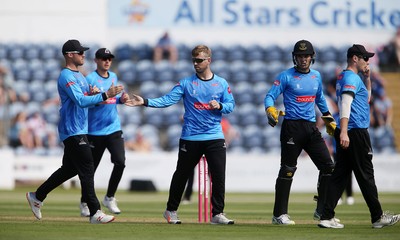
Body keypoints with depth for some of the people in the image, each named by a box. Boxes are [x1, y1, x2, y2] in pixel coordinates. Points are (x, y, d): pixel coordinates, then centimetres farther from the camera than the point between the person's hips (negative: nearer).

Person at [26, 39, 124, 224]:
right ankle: (95, 213, -10)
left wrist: (92, 94, -3)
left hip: (80, 130, 10)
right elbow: (81, 101, -27)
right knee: (87, 170, -11)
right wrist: (105, 95, -32)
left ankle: (37, 196, 27)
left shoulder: (79, 76, 17)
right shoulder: (66, 77, -16)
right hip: (73, 131, -10)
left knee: (69, 168, 16)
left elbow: (86, 99, 20)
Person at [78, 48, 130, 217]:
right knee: (91, 168, 3)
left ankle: (109, 198, 6)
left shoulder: (113, 77, 12)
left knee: (120, 162, -11)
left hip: (114, 128, 5)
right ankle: (84, 203, 19)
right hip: (95, 131, -5)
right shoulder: (90, 79, -9)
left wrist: (121, 99, 3)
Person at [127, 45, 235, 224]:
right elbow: (167, 100, -6)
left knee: (219, 176, -7)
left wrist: (219, 106, -14)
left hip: (215, 137, 1)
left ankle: (218, 214, 1)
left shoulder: (221, 83, 6)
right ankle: (171, 211, 24)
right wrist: (145, 102, -19)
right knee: (181, 175, 8)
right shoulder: (186, 83, 2)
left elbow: (231, 105, 8)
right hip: (190, 138, -1)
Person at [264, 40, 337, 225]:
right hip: (292, 128, -6)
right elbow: (270, 96, -7)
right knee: (287, 170, -4)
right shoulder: (286, 76, -3)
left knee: (328, 166, 2)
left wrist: (328, 118, 30)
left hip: (311, 127, 6)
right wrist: (270, 110, -27)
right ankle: (279, 214, 1)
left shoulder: (316, 76, 14)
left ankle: (322, 211, 11)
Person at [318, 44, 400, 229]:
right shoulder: (351, 77, -11)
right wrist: (344, 132, -33)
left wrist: (367, 79, 20)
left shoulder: (343, 78, 21)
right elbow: (345, 104, -23)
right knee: (365, 175, -2)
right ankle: (378, 217, 6)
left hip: (346, 135, 10)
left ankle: (327, 217, -1)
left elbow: (367, 99, 33)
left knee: (340, 175, 5)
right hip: (356, 131, -10)